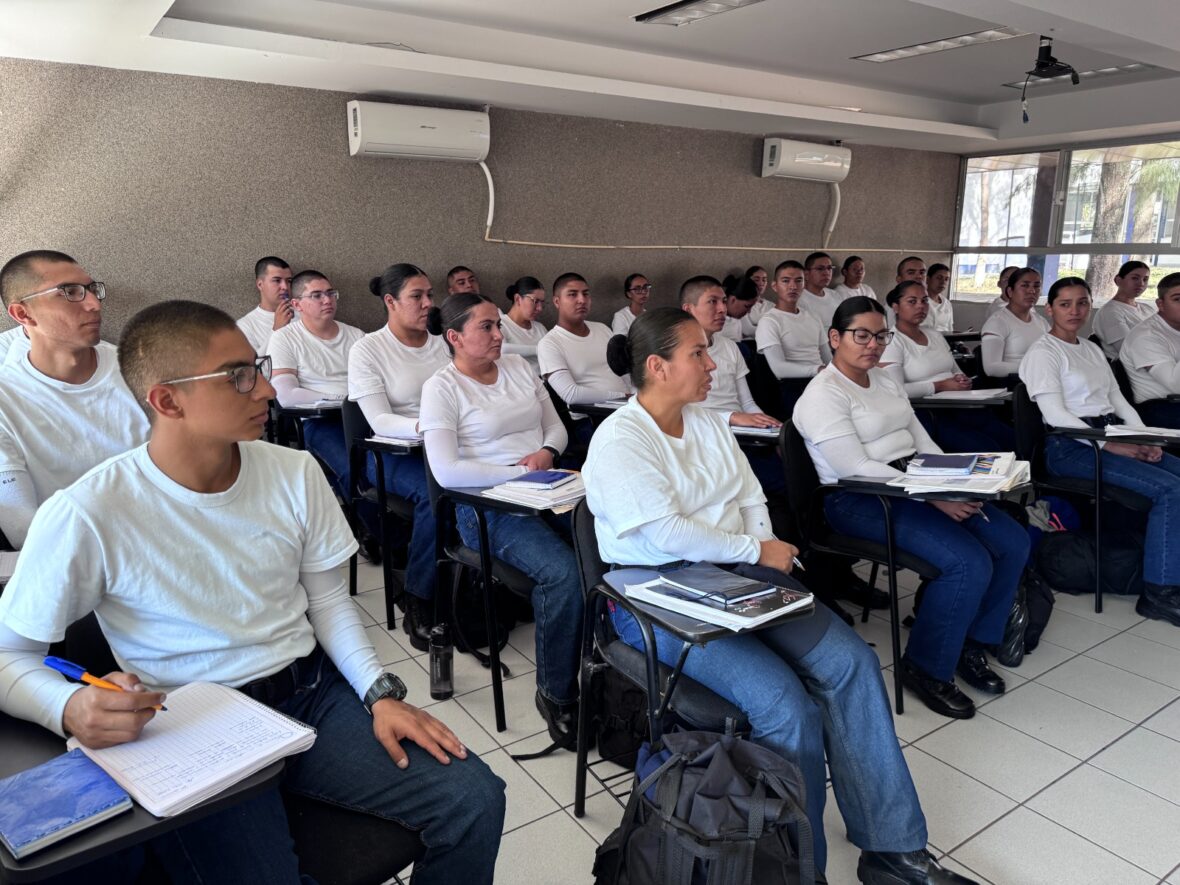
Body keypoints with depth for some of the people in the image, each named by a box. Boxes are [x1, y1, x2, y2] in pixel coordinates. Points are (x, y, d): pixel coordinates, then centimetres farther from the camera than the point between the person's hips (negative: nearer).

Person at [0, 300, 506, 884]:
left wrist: (381, 694, -4)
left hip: (313, 693, 4)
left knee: (475, 801, -10)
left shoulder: (295, 473, -1)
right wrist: (71, 709, -25)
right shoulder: (87, 516, -14)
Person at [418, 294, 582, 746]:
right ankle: (556, 695, -11)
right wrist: (518, 472, -15)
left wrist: (547, 452, -1)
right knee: (563, 571, -32)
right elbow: (447, 472, -14)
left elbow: (556, 425, 22)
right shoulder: (442, 387, -2)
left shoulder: (519, 368, 17)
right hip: (489, 507, -5)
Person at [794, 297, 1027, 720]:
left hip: (914, 486, 9)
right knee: (969, 562, -24)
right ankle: (926, 668, -5)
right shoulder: (823, 395, -11)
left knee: (1013, 542, -4)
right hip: (861, 501, -9)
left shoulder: (885, 382, 17)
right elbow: (856, 468, -20)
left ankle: (971, 642, 13)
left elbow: (923, 442, 16)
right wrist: (934, 498, -22)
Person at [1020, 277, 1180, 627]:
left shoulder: (1092, 349, 21)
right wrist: (1112, 446, -18)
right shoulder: (1043, 353, -5)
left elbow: (1118, 400, 19)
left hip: (1111, 436, 8)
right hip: (1070, 447, -8)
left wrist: (1145, 440, 2)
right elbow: (1055, 414, -15)